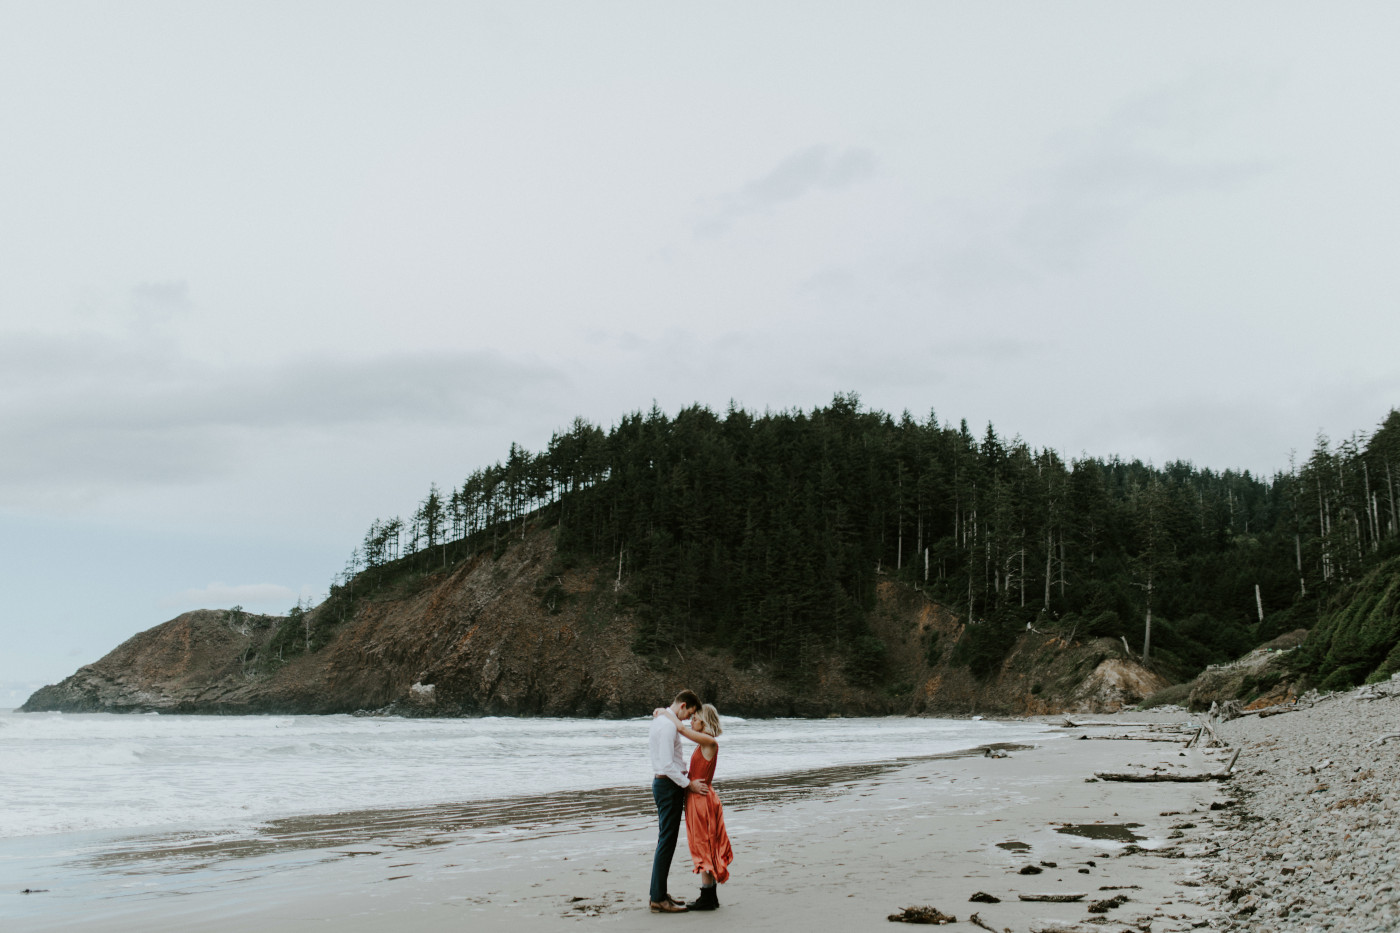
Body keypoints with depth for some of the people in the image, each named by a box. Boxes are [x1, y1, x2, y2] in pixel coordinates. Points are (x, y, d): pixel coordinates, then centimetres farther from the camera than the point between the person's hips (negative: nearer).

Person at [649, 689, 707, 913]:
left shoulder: (660, 720, 14)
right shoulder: (668, 725, -18)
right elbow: (667, 764, -23)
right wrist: (689, 784, -17)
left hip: (662, 783, 11)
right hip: (668, 785, -11)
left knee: (666, 839, 14)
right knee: (667, 841, -8)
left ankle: (659, 893, 19)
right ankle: (658, 899, -6)